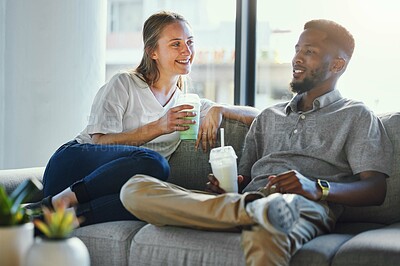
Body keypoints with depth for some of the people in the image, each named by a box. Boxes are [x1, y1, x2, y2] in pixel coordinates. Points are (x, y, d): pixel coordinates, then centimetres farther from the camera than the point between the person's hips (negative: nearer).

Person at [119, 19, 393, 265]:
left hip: (304, 206, -6)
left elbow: (376, 190, 3)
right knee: (135, 188, -19)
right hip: (248, 200, 7)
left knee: (280, 206, -47)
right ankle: (247, 211, -29)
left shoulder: (356, 117, 16)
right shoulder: (268, 117, 32)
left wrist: (318, 188, -16)